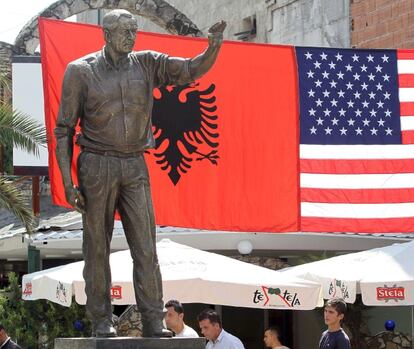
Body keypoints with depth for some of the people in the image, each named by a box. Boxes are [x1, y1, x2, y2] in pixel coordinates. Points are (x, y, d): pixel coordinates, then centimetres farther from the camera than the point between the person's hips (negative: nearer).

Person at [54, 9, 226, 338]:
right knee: (97, 246, 2)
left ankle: (153, 322, -3)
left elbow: (191, 70, -2)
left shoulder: (146, 64, 6)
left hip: (135, 167, 3)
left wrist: (214, 47, -25)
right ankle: (101, 320, 9)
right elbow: (64, 129, -1)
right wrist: (67, 183, -8)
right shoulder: (80, 70, -3)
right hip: (97, 165, -3)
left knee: (145, 246, -3)